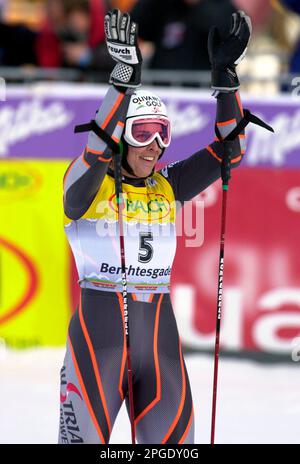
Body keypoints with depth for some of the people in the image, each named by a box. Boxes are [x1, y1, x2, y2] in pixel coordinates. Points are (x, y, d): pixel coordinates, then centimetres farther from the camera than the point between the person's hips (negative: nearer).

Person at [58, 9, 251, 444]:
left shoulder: (168, 188, 9)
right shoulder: (87, 185, -4)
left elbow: (229, 151, 3)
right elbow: (99, 147, -25)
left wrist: (225, 74, -7)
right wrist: (125, 78, -36)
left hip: (160, 338, 5)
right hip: (99, 338, -4)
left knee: (172, 439, 2)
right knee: (85, 437, -4)